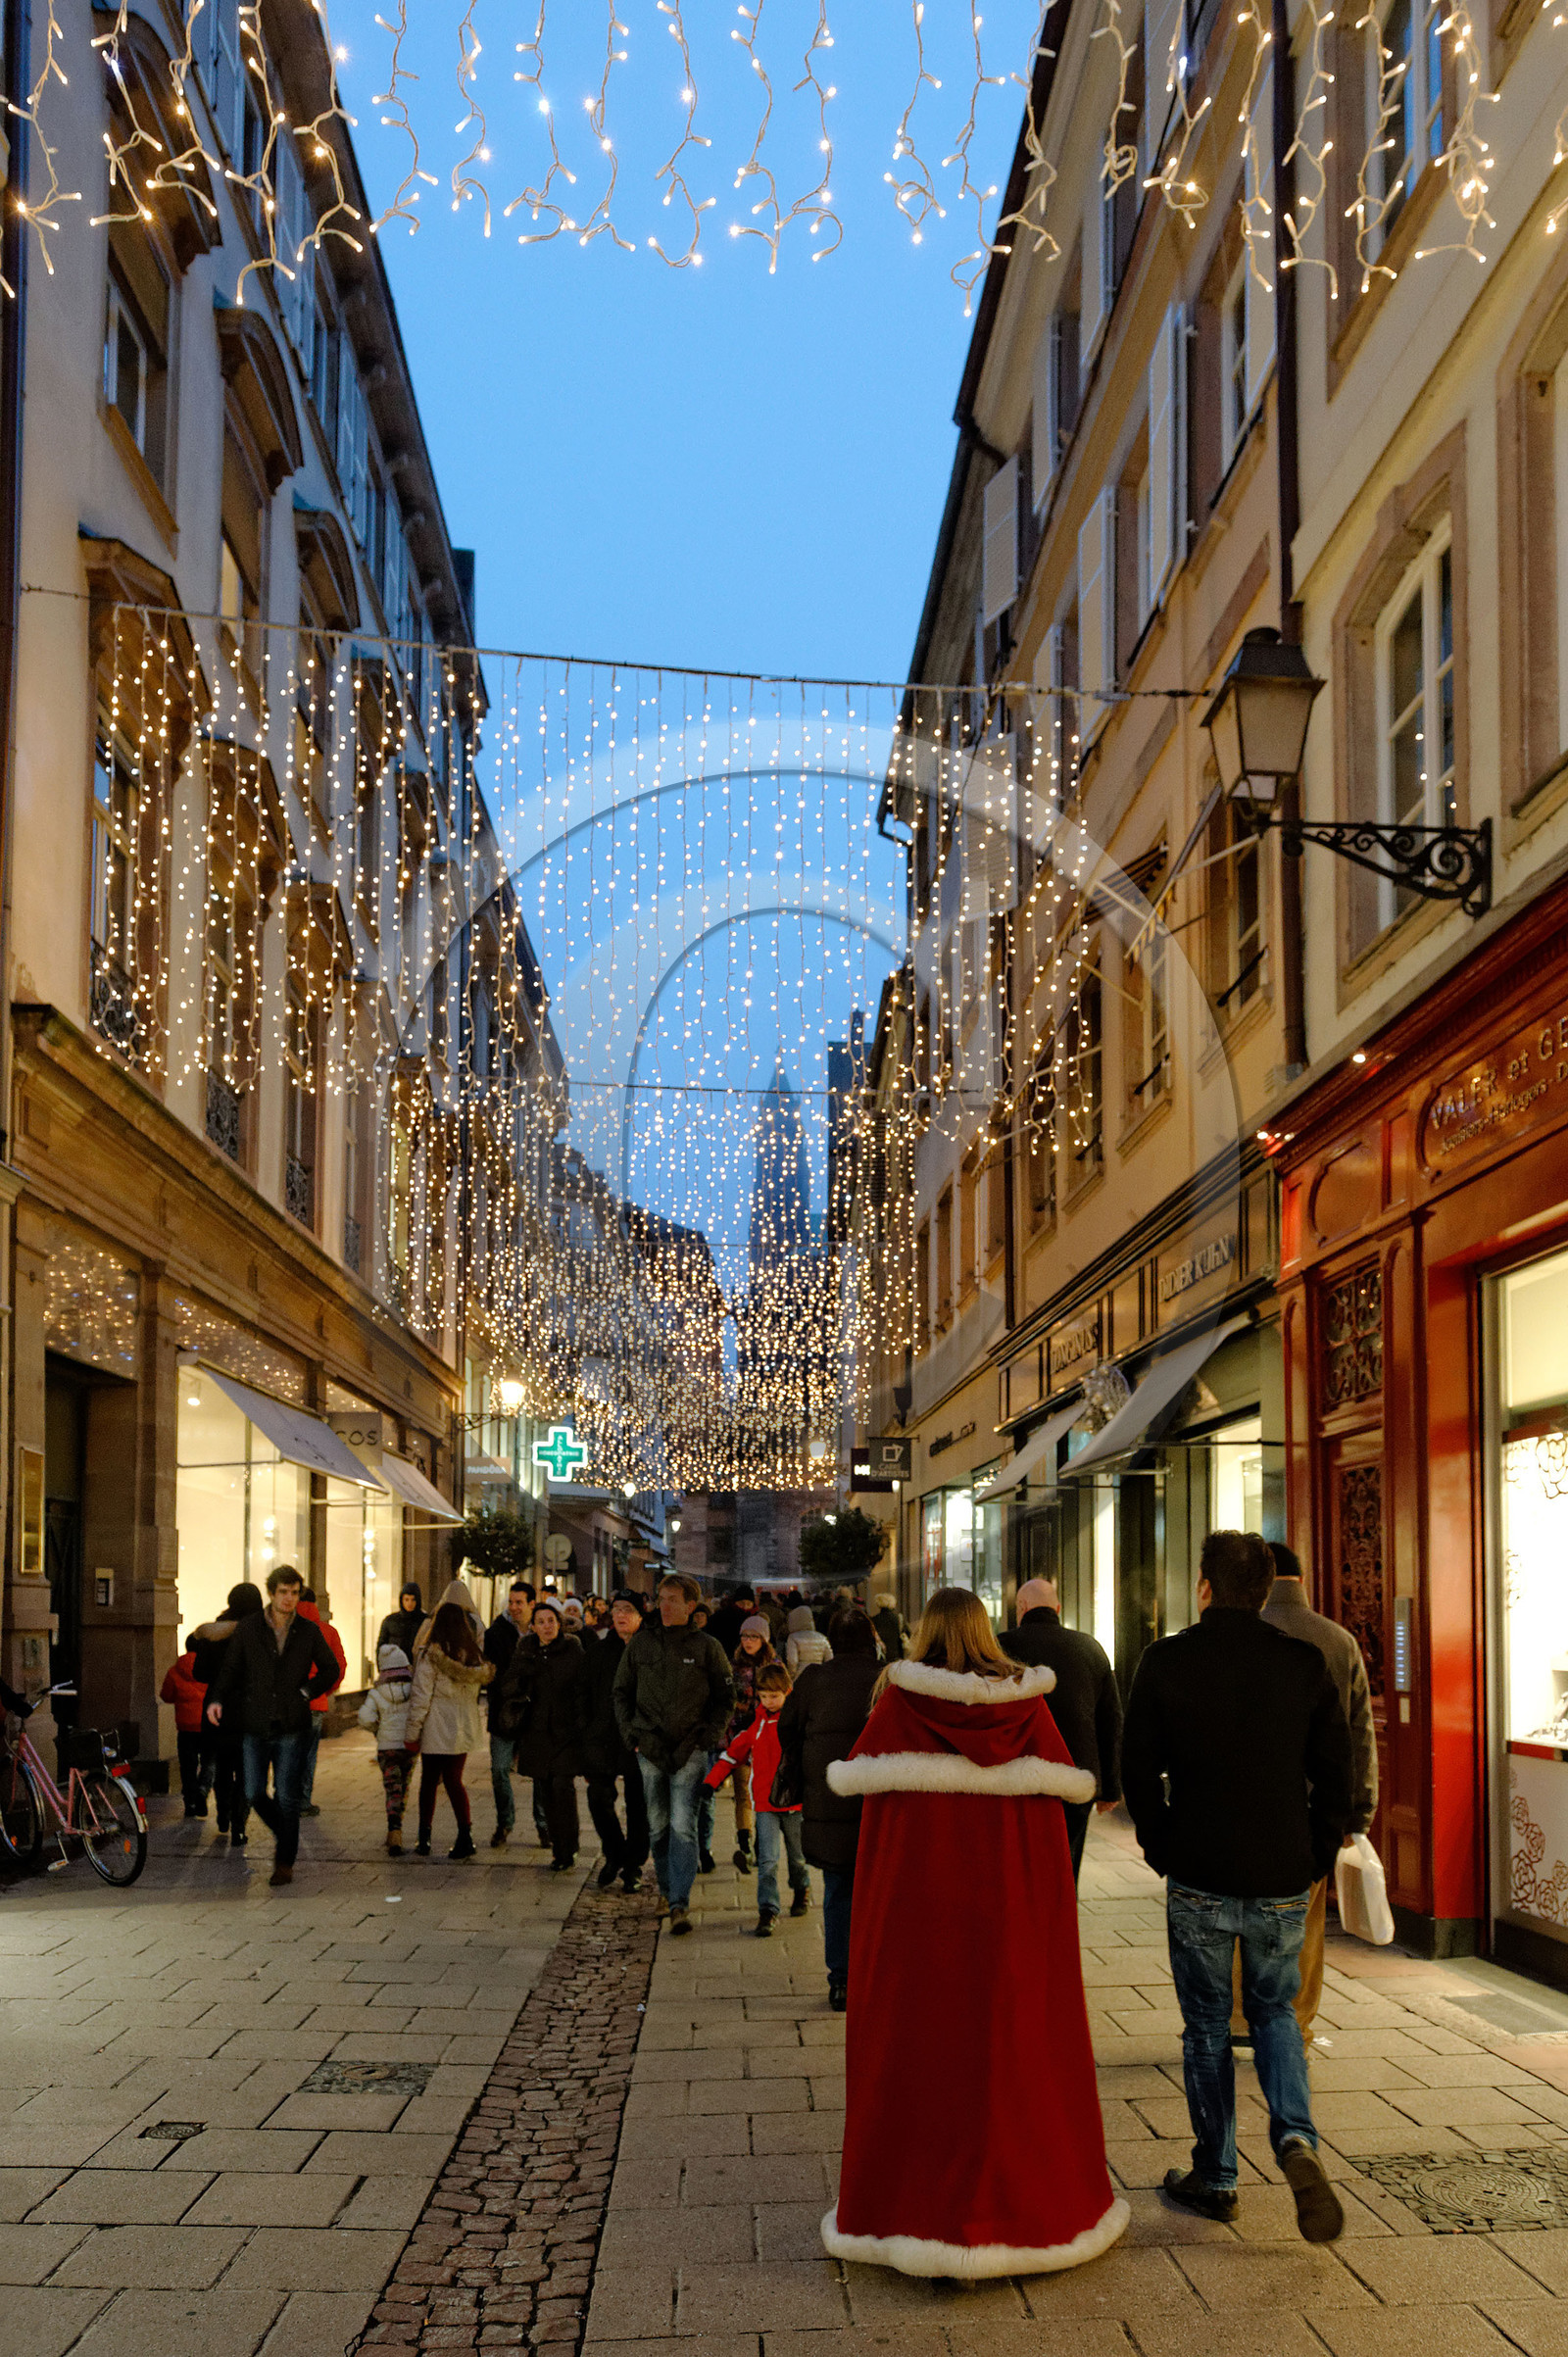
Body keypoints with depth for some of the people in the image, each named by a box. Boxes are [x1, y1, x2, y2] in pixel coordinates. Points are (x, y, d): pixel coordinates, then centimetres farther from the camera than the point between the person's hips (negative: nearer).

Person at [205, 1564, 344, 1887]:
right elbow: (229, 1667, 2)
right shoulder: (248, 1628, 2)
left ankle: (286, 1861, 9)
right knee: (254, 1795, 2)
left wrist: (306, 1692, 2)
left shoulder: (309, 1632, 4)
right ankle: (282, 1834, 29)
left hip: (291, 1729, -1)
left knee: (286, 1798, -3)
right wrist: (216, 1699, -13)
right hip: (255, 1726, 1)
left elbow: (331, 1669, 15)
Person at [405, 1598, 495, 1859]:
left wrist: (412, 1732, -6)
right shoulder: (476, 1654, 3)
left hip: (436, 1730, -4)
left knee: (429, 1781, 8)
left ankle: (424, 1839, 14)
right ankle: (465, 1836, 0)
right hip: (464, 1728, 4)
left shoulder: (431, 1655, -12)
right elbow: (486, 1679, 8)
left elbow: (420, 1696, -11)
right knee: (454, 1781, 11)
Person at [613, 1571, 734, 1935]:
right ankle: (667, 1888, 26)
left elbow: (725, 1696, 7)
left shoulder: (705, 1646, 1)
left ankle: (680, 1903, -10)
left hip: (690, 1751, -3)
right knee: (658, 1826, 10)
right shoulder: (641, 1643, 6)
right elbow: (621, 1691, 14)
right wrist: (631, 1733, 4)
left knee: (683, 1827, -10)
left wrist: (709, 1735, -3)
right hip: (650, 1748, 3)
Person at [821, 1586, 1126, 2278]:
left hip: (917, 1893, -2)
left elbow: (850, 1778, -3)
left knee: (920, 2039, 6)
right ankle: (1031, 2194, 19)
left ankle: (913, 2204, 8)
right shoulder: (1025, 1700, -1)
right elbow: (1072, 1784, 1)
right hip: (1012, 1899, 2)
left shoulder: (899, 1699, -7)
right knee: (1015, 2041, 12)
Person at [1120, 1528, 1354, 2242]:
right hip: (1283, 1880, 2)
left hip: (1199, 1881, -2)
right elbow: (1335, 1772, 1)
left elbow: (1138, 1771, -3)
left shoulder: (1165, 1663, -7)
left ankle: (1214, 2178, 19)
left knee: (1206, 2028, 13)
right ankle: (1296, 2140, -4)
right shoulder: (1304, 1664, -2)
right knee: (1273, 2013, 19)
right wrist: (1315, 1858, 11)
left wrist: (1163, 1852, 10)